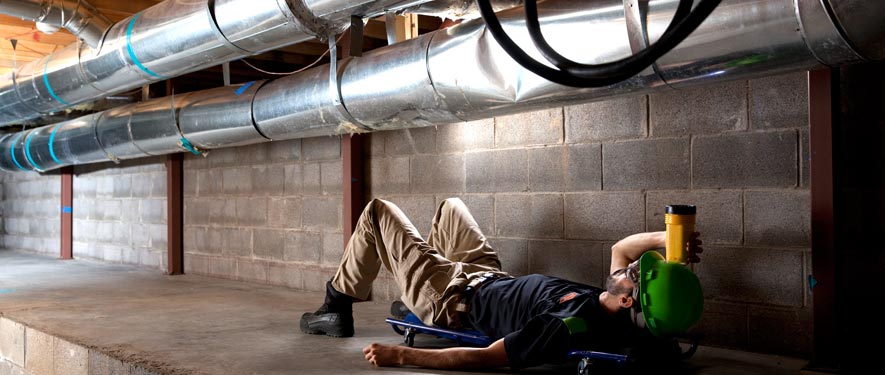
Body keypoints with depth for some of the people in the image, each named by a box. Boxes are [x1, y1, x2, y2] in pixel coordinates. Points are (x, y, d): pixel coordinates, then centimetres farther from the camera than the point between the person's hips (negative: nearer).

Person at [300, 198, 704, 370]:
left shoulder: (569, 326, -43)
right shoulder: (621, 319, -19)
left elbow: (483, 359, -39)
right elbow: (621, 248, 0)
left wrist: (401, 355, -33)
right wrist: (668, 237, -17)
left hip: (453, 299, -7)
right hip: (493, 279, 7)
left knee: (376, 212, 4)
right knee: (449, 205, 28)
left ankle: (337, 308, 25)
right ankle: (414, 299, 48)